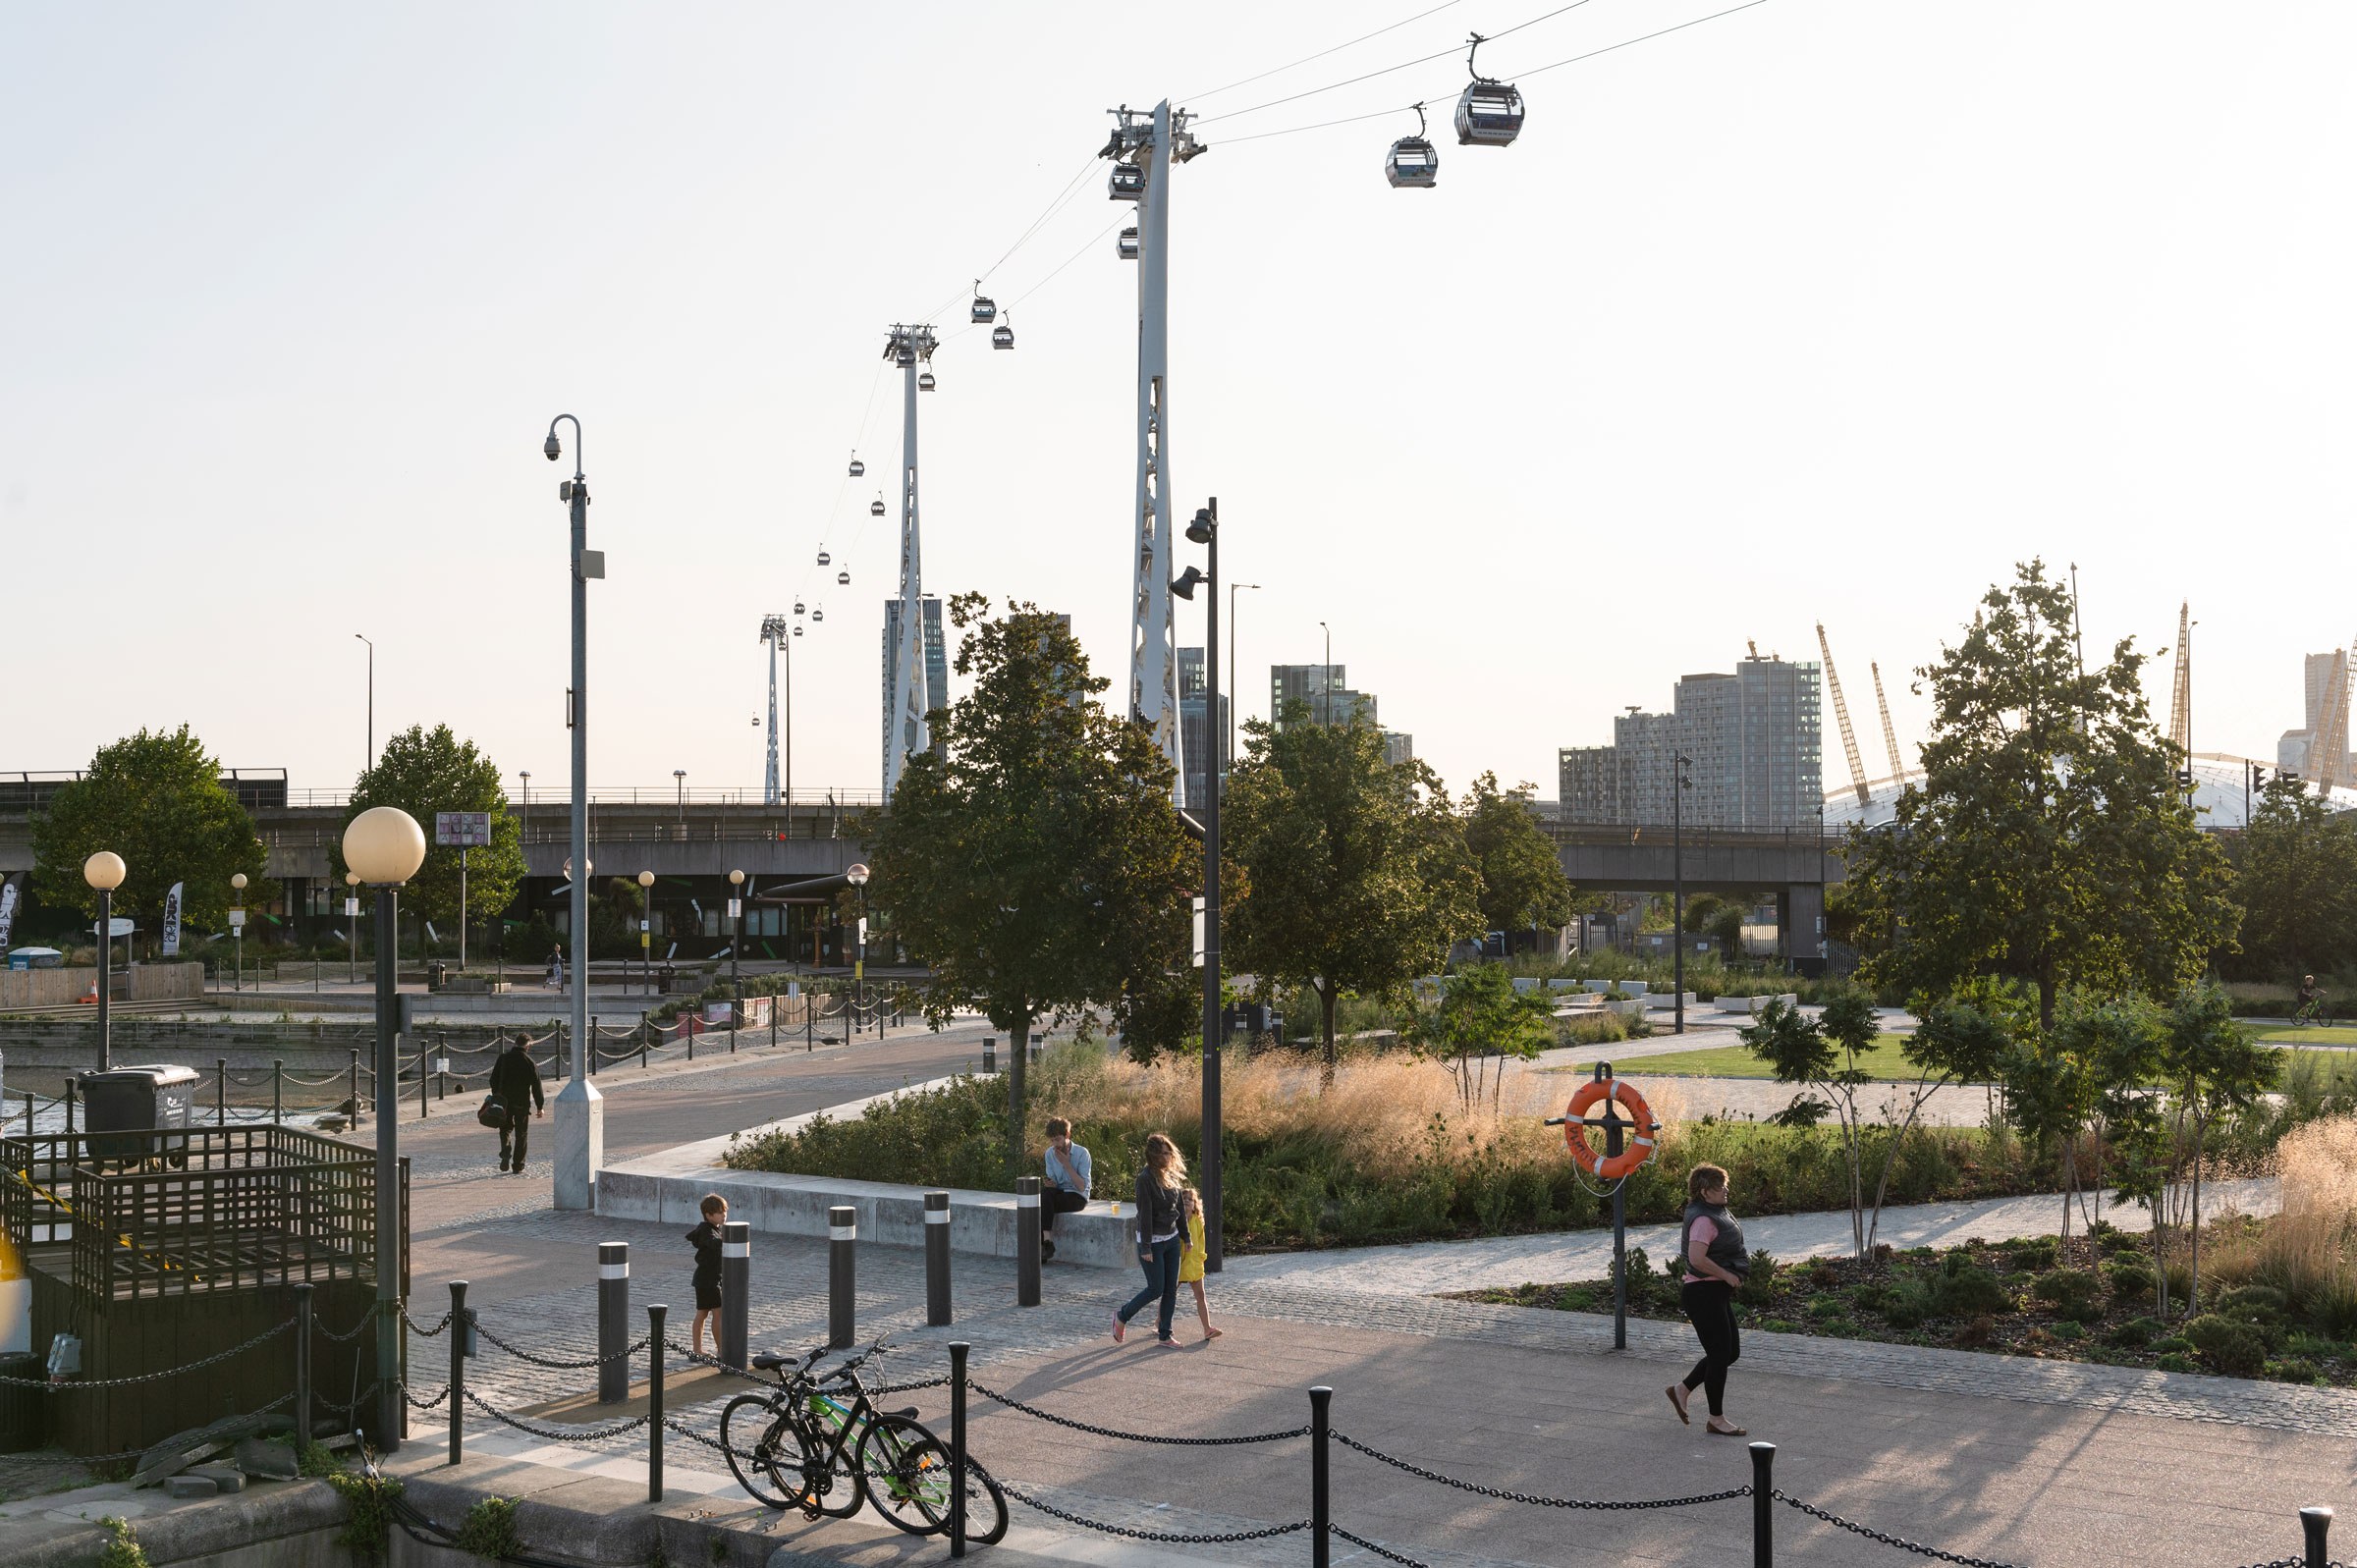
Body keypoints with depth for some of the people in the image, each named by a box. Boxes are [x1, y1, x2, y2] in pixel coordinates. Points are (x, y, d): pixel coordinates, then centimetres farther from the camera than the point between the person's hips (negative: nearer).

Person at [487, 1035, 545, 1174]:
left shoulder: (503, 1057, 0)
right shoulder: (529, 1061, -7)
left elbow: (493, 1080, 5)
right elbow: (536, 1086, -4)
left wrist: (496, 1097, 18)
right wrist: (540, 1106, 3)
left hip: (504, 1101, 2)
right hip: (522, 1103, -2)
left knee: (505, 1128, 19)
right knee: (521, 1134, 8)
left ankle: (505, 1152, -9)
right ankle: (518, 1166, 9)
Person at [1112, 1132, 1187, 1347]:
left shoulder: (1169, 1175, 6)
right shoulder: (1146, 1178, -18)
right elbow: (1145, 1214, -19)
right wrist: (1146, 1248, -19)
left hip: (1171, 1238, 7)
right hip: (1152, 1241, -7)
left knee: (1171, 1288, 7)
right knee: (1156, 1288, -4)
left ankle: (1165, 1334, 16)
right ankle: (1122, 1317, 17)